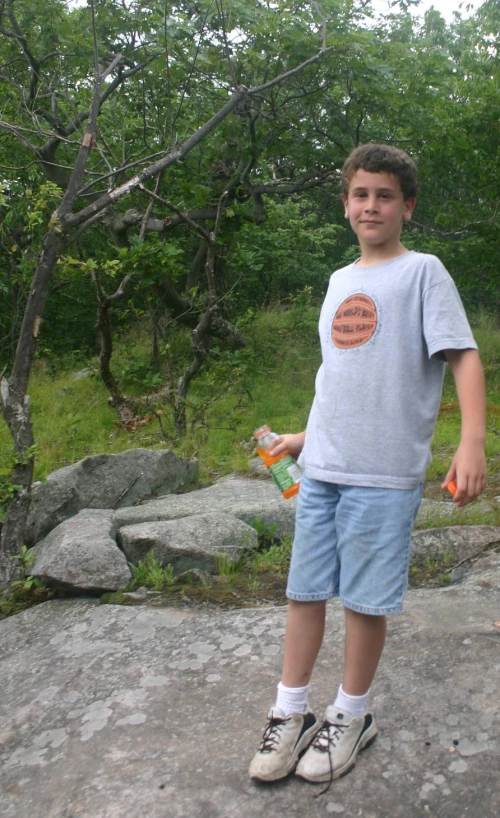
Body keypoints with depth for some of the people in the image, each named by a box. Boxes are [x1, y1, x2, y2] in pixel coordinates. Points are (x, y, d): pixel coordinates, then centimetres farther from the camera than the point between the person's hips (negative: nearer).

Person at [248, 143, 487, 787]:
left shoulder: (422, 272, -2)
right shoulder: (339, 281, 17)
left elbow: (463, 355, -11)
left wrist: (472, 442, -24)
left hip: (383, 473, -6)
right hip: (321, 468, 6)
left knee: (365, 599, 5)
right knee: (304, 590, 10)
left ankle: (350, 717, 25)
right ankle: (290, 714, 25)